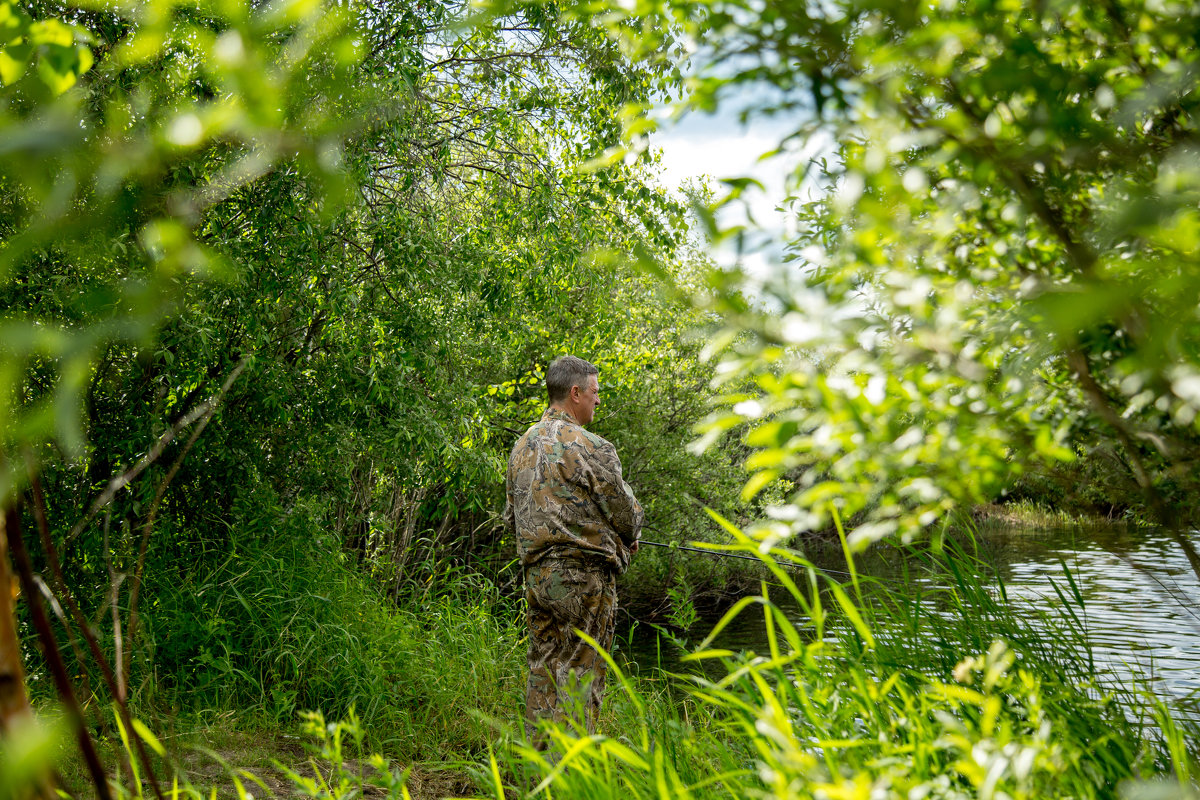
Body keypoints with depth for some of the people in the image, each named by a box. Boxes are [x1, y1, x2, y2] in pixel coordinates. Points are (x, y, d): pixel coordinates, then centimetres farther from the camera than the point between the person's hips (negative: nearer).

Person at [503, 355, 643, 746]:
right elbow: (623, 511, -7)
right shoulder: (589, 448, -12)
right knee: (581, 670, -3)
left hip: (535, 573, 7)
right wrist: (629, 537, 15)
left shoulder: (522, 446, 12)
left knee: (543, 669, 11)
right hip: (582, 575, -7)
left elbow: (512, 518, 19)